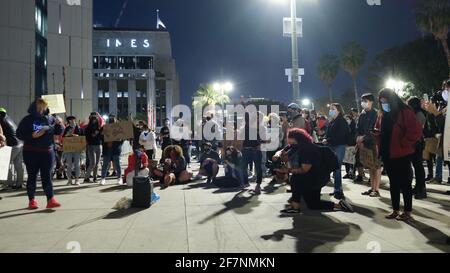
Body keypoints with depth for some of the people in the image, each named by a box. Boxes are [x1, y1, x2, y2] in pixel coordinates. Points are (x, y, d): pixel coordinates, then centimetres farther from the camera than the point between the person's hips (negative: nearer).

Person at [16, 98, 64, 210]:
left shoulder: (50, 119, 5)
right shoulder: (27, 120, -1)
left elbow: (58, 132, 8)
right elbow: (19, 134, -3)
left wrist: (59, 125, -13)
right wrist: (32, 135, -18)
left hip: (47, 152, 1)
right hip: (31, 152, -1)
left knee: (47, 176, 1)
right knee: (32, 176, 6)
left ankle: (51, 200, -3)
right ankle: (32, 200, 15)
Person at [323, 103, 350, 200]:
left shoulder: (342, 121, -6)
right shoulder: (331, 121, 18)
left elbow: (339, 136, -15)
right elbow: (328, 133, 18)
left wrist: (328, 140, -14)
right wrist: (325, 139, -2)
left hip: (339, 147, -7)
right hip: (332, 146, 7)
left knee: (337, 168, -10)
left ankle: (338, 190, -5)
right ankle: (337, 189, 14)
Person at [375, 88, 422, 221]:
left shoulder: (405, 112, -11)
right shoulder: (382, 114, 10)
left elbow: (416, 131, -16)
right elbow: (379, 131, 19)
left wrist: (403, 144, -14)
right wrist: (381, 143, 2)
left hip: (402, 155, -7)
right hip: (387, 154, 7)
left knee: (405, 183, 2)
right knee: (393, 183, 13)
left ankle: (407, 212, 13)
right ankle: (395, 210, 22)